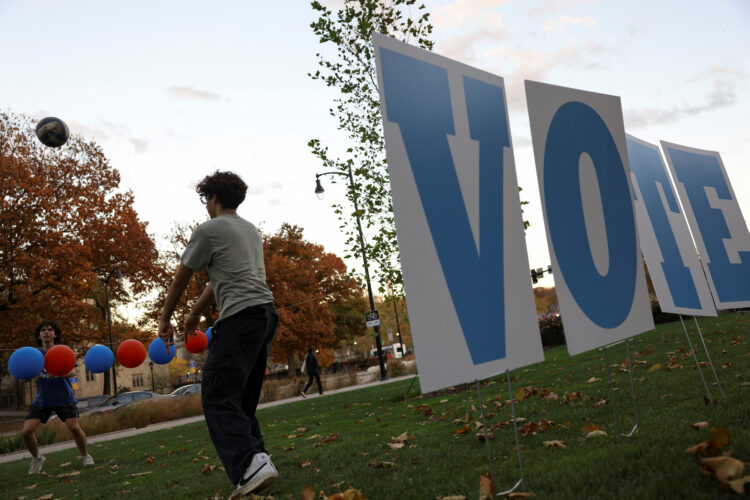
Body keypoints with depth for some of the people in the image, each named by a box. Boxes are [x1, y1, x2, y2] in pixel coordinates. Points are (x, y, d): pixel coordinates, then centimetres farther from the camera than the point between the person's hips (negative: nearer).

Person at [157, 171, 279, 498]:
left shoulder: (208, 230, 2)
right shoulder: (251, 230, 25)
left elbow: (180, 280, 9)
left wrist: (165, 320, 22)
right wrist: (195, 313, 38)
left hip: (241, 315, -8)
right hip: (267, 312, 8)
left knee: (218, 398, -11)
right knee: (243, 401, 14)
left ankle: (251, 465, -26)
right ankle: (256, 464, 11)